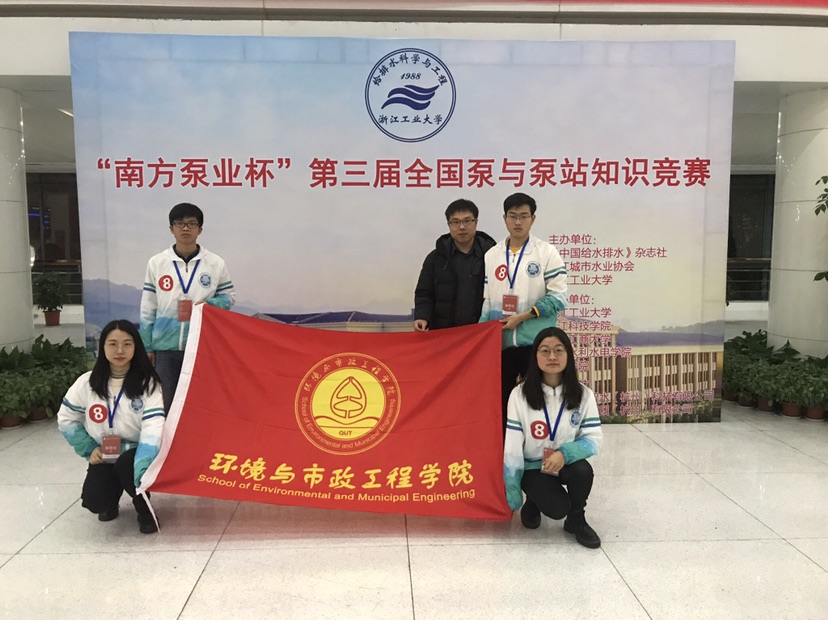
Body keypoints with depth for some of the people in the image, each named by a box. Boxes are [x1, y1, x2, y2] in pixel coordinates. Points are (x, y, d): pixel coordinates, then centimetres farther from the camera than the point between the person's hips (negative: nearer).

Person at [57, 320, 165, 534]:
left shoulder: (148, 383, -14)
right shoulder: (87, 382, -6)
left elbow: (153, 427, -26)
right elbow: (66, 419, 7)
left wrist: (143, 469, -42)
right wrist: (90, 449, -5)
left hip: (135, 454, -2)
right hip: (104, 458, 2)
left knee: (127, 464, -35)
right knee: (93, 500, -21)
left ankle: (144, 508, -3)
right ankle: (111, 499, 18)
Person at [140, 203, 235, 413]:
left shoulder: (215, 263, 0)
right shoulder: (156, 263, 2)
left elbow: (229, 296, 8)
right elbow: (148, 309, 5)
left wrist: (209, 305, -13)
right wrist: (146, 347, 5)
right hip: (165, 346, 1)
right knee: (166, 403, 9)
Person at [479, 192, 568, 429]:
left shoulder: (546, 252, -1)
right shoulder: (491, 255, 9)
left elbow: (558, 297, -8)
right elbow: (486, 300, 9)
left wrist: (523, 316, -14)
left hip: (536, 343, -3)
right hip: (500, 343, 4)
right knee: (501, 401, 11)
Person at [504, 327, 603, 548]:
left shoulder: (583, 394, -9)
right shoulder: (520, 395, -15)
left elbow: (594, 439, -12)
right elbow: (513, 447, -12)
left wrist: (565, 453, -31)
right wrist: (512, 495, -11)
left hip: (567, 463, 2)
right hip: (533, 467, -2)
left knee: (583, 470, -31)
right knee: (557, 508, -26)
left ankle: (576, 520, 0)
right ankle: (534, 502, 13)